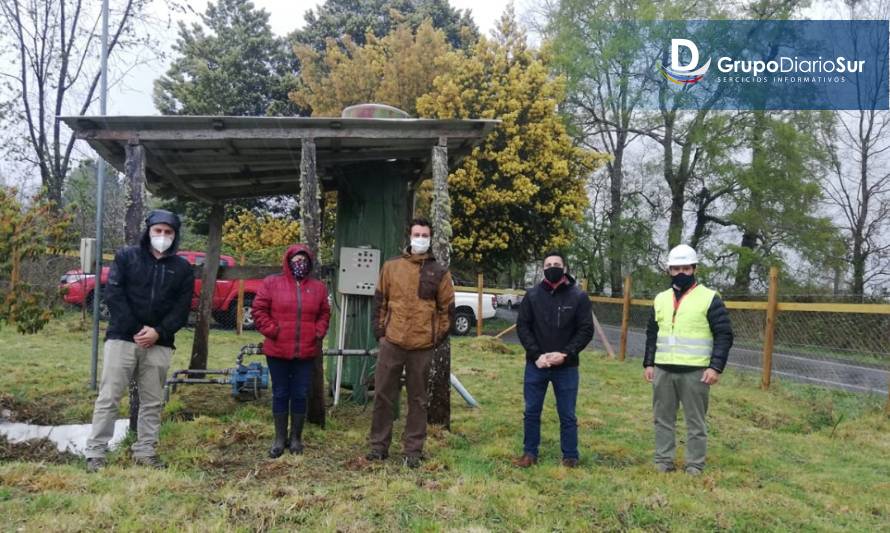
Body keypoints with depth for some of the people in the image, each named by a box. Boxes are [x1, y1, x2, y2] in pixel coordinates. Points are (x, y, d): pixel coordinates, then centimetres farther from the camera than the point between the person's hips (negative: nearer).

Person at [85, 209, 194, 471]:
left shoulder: (182, 268, 8)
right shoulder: (126, 256, 5)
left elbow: (182, 309, 3)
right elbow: (113, 294, -4)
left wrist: (158, 332, -13)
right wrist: (135, 330, -13)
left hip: (159, 344, 2)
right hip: (122, 338, -2)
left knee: (153, 401, 7)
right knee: (109, 397, 0)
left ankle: (145, 451, 17)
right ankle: (95, 453, 6)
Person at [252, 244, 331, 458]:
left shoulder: (318, 287, 8)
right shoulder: (272, 283, 0)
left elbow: (324, 314, 12)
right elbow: (259, 310, 0)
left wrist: (318, 333, -2)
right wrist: (272, 331, -8)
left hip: (307, 352, 2)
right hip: (278, 351, -1)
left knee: (300, 395, 7)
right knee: (280, 394, 8)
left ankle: (296, 438, 20)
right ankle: (280, 439, 19)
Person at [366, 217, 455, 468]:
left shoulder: (439, 272, 3)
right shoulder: (391, 266, 6)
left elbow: (447, 308, 7)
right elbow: (380, 301, 10)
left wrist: (438, 337, 2)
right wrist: (380, 331, 4)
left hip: (422, 346, -1)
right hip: (391, 342, 1)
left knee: (418, 399, 7)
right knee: (383, 394, 6)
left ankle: (414, 450, 17)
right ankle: (379, 445, 19)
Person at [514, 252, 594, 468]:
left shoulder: (579, 296, -2)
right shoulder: (532, 295, 1)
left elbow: (586, 330, -4)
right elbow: (522, 326, 0)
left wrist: (565, 354, -15)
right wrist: (536, 355, -12)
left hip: (566, 367, -1)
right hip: (536, 365, 2)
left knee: (567, 415, 7)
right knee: (531, 411, 9)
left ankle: (570, 457, 20)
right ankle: (530, 453, 23)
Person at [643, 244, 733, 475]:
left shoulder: (710, 298, -4)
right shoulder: (661, 299, 11)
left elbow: (724, 335, -6)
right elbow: (652, 334, 17)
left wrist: (716, 367, -14)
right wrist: (648, 363, 10)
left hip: (695, 372, -4)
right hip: (662, 370, 5)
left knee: (695, 421, 4)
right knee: (663, 418, 11)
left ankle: (695, 466, 15)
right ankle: (663, 461, 22)